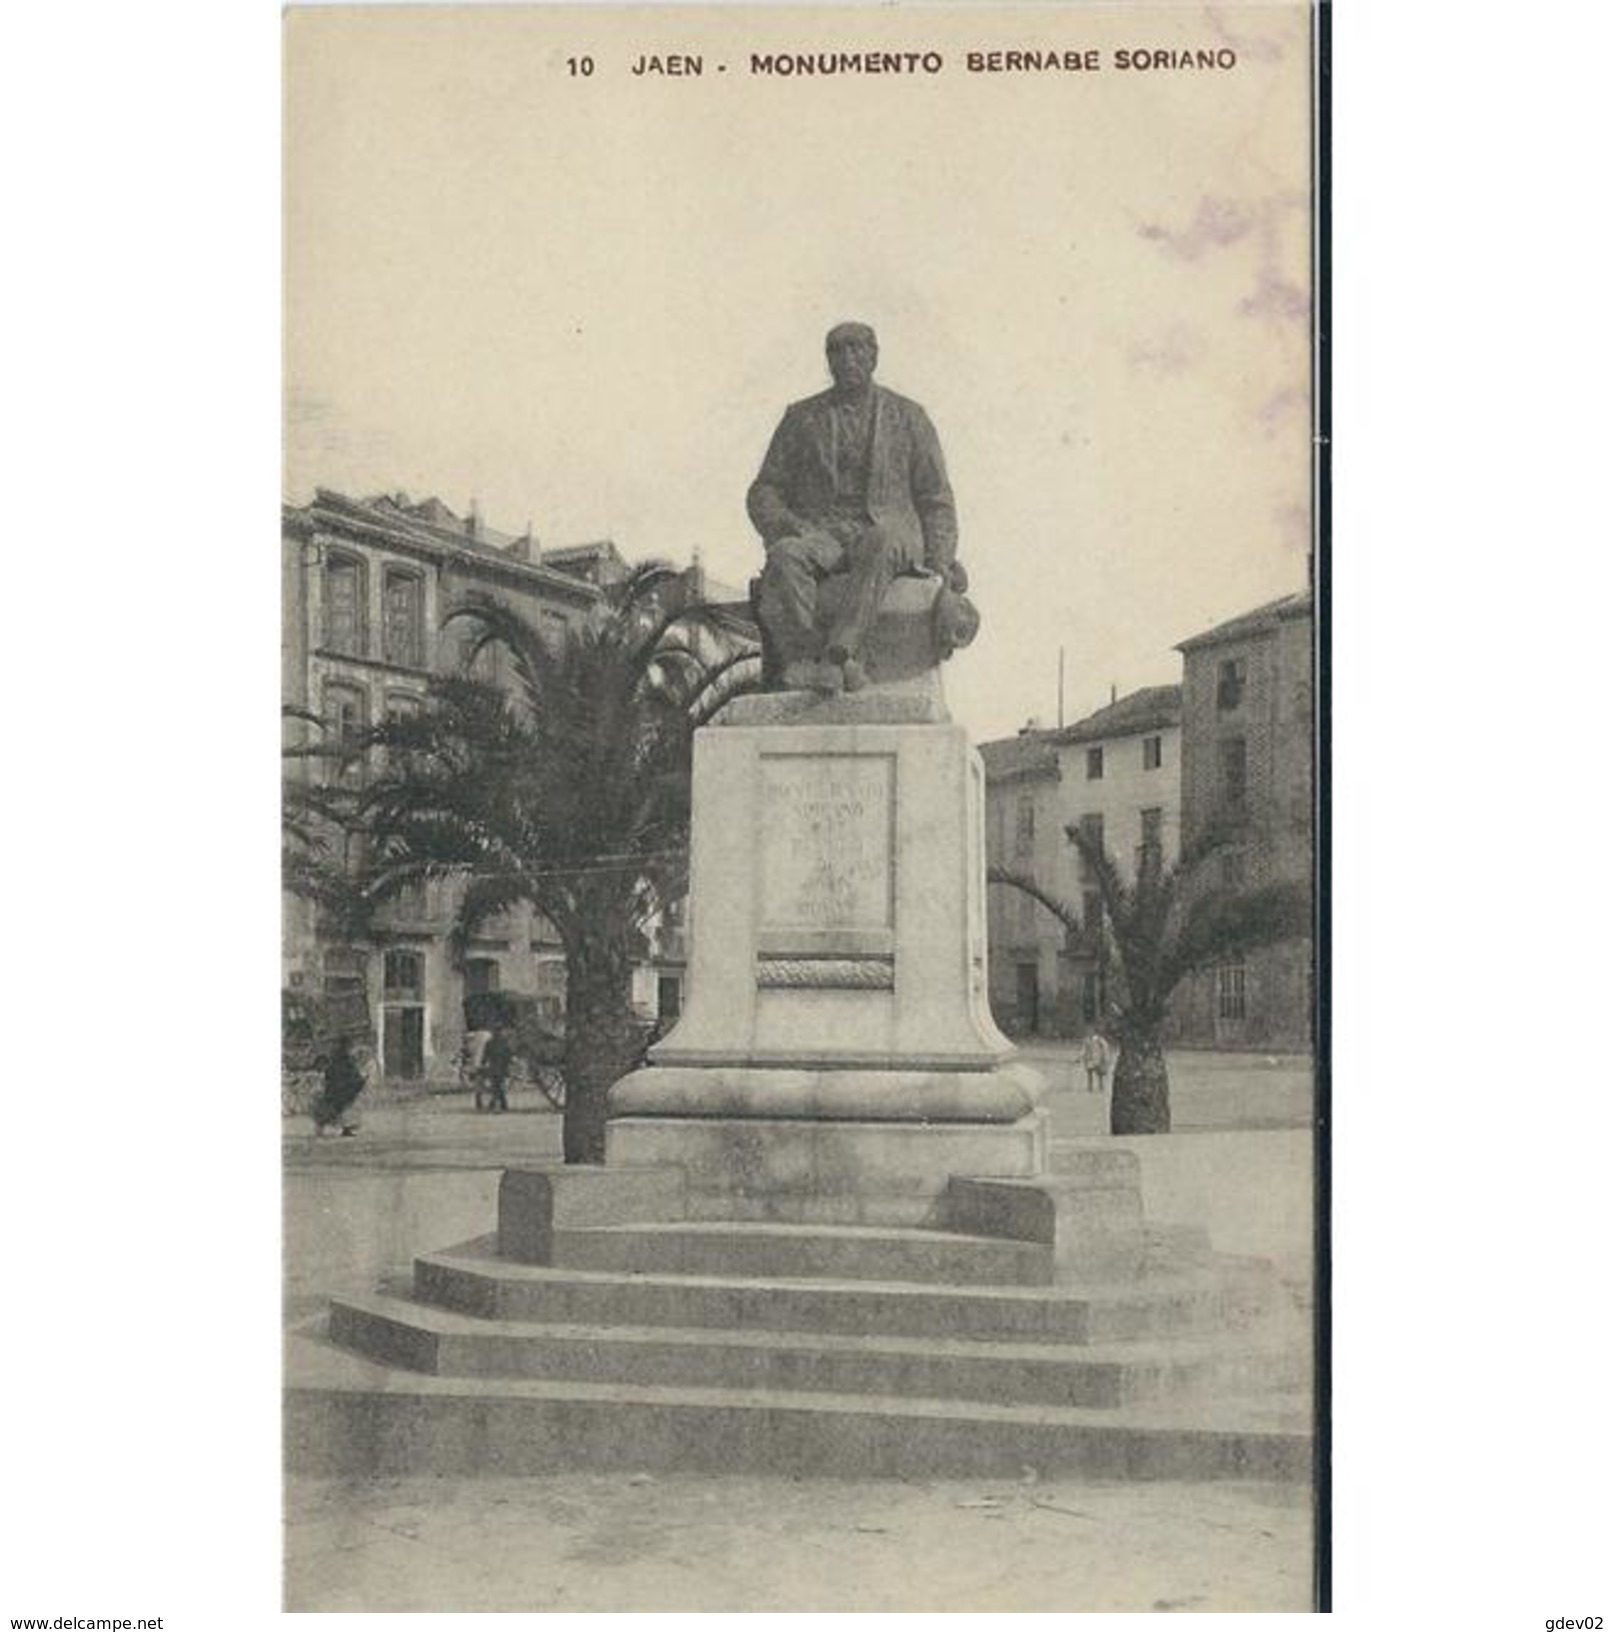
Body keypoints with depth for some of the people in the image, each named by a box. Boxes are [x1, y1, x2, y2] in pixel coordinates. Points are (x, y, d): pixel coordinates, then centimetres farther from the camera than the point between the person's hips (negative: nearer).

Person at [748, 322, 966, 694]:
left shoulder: (907, 417, 17)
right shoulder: (801, 417, 19)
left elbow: (936, 499, 14)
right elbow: (764, 492, 16)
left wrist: (941, 561, -2)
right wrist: (783, 525, -8)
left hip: (889, 534, -1)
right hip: (819, 531, 2)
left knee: (879, 543, -40)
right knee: (785, 556, -35)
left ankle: (838, 653, -53)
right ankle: (807, 660, -48)